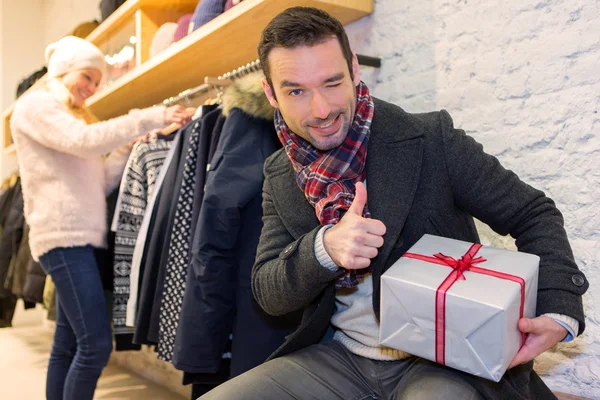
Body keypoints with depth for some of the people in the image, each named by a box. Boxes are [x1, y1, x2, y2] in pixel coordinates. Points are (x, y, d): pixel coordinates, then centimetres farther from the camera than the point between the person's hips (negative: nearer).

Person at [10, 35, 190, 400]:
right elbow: (84, 141, -19)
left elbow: (100, 183, 18)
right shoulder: (35, 104, 0)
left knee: (68, 344, 10)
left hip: (84, 236, 9)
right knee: (96, 343, -13)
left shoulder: (76, 116, 25)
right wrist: (152, 118, -19)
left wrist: (128, 146, 6)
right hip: (64, 236, -9)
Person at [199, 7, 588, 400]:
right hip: (340, 357, 4)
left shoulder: (433, 139, -12)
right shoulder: (280, 176, 0)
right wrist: (323, 248, -24)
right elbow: (267, 294, -3)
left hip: (443, 358, -3)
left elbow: (535, 216, -4)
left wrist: (560, 311, -21)